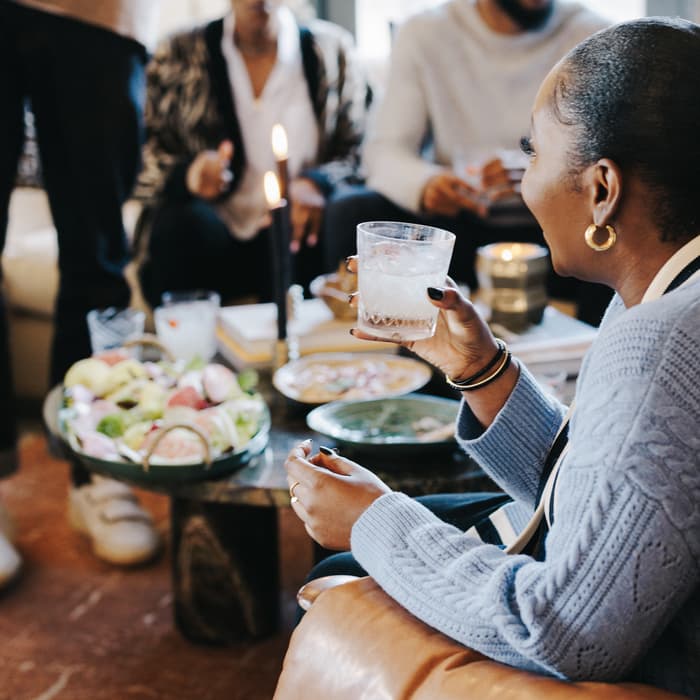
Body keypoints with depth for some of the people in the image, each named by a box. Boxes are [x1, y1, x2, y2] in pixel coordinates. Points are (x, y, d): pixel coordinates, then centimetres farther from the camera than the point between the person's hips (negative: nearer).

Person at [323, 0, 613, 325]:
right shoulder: (423, 33, 1)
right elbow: (385, 148, -4)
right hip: (458, 223, 1)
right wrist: (424, 183, -29)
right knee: (350, 213, -23)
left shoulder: (591, 35, -1)